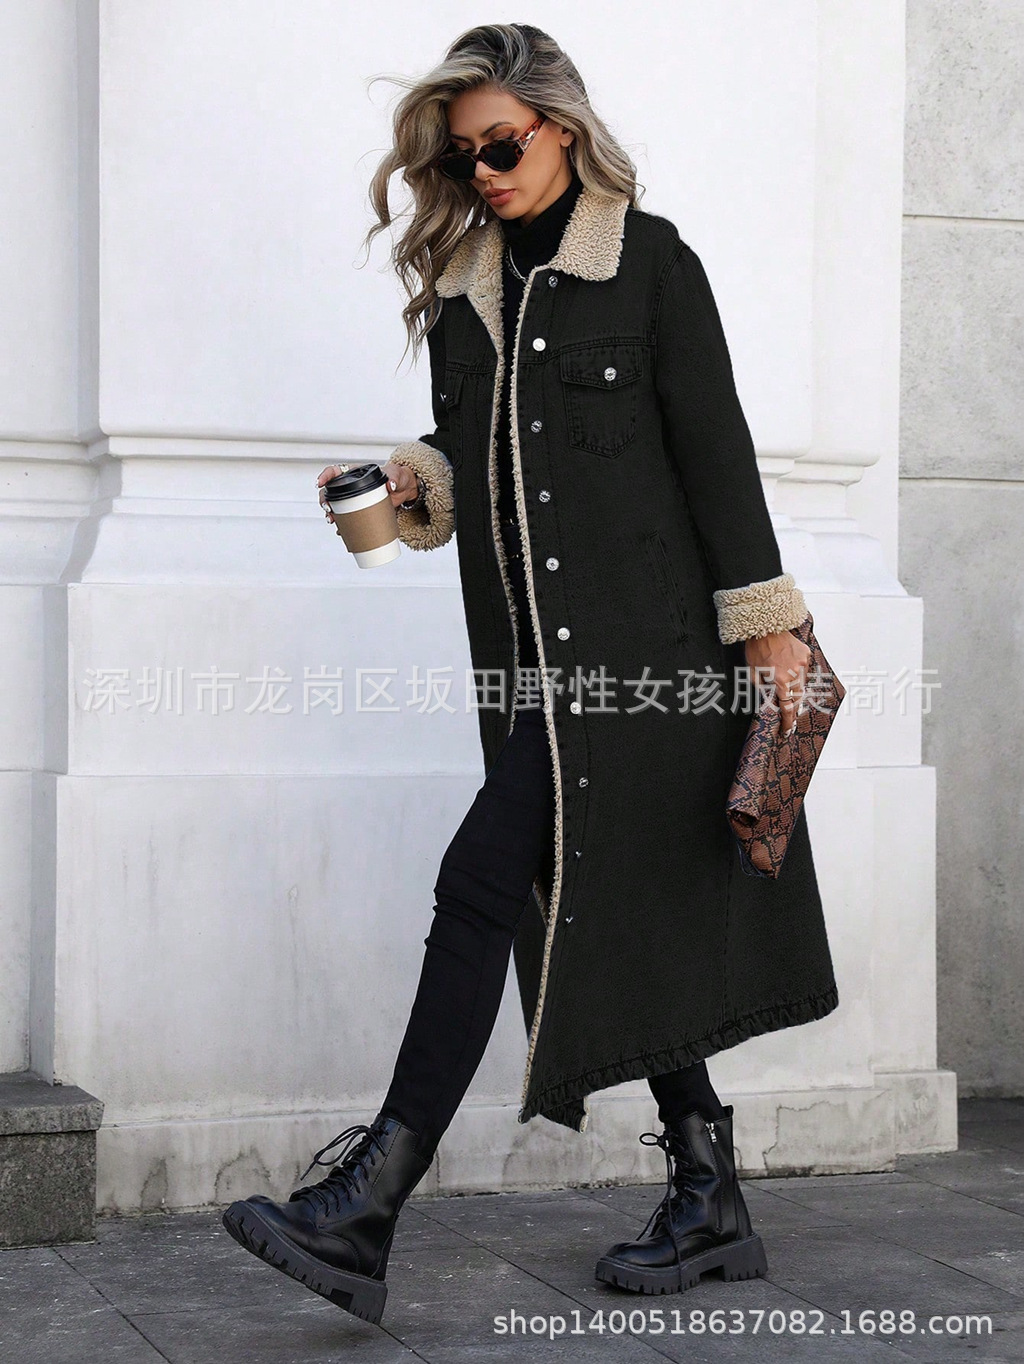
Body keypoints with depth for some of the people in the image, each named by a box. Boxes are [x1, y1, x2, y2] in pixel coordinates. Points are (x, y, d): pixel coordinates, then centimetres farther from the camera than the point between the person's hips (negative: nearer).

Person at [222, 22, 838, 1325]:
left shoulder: (649, 260, 0)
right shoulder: (461, 281, 16)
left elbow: (717, 450, -3)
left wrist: (767, 628, -6)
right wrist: (410, 485, -2)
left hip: (636, 631, -7)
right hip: (528, 653, 7)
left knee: (486, 881, -15)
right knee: (603, 915, 8)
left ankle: (365, 1211, -15)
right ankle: (708, 1205, 18)